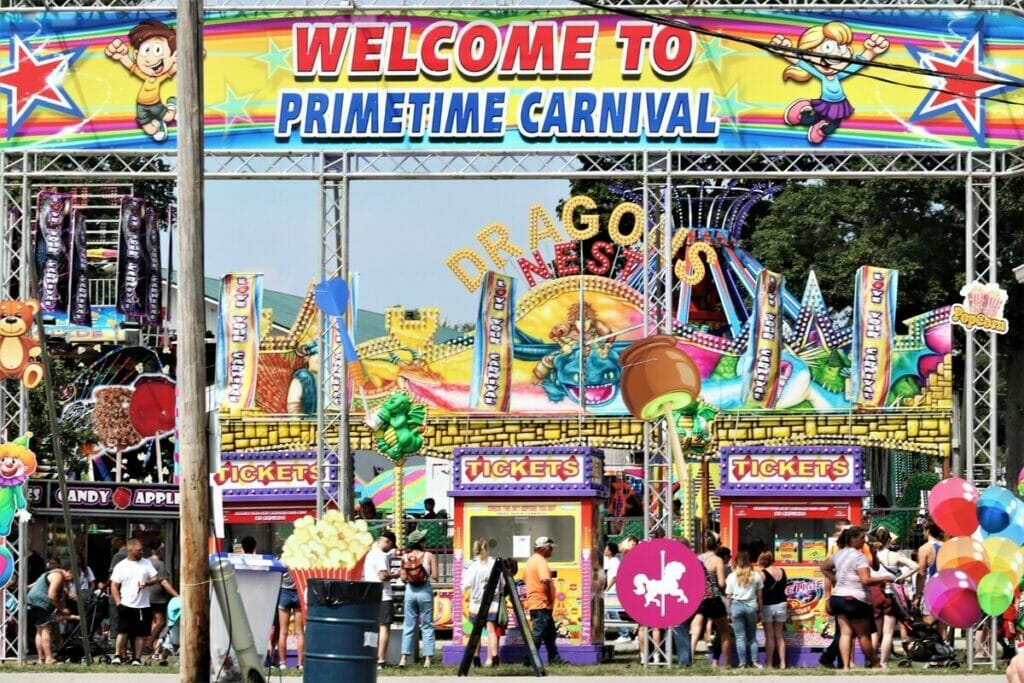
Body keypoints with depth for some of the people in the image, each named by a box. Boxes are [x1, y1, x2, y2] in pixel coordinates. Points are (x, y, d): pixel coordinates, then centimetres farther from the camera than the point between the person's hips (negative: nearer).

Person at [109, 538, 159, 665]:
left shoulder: (146, 563, 9)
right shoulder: (121, 566, 2)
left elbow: (155, 579, 8)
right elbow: (114, 586, 1)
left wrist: (146, 583, -13)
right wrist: (118, 603, -9)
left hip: (143, 606, 2)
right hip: (126, 605, -2)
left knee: (141, 633, 3)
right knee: (123, 631, -7)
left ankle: (137, 658, 10)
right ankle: (119, 655, 1)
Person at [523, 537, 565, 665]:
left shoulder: (530, 561, 16)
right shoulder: (540, 562, -16)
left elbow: (525, 580, 24)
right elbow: (545, 582, -27)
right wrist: (549, 599, -18)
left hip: (533, 602, 10)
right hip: (542, 604, -10)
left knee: (550, 634, 15)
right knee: (538, 633, -8)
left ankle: (554, 658, 20)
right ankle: (529, 659, -7)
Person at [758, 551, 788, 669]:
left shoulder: (763, 574, -13)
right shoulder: (782, 571, 3)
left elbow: (760, 593, -15)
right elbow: (784, 588, 12)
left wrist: (759, 609, -10)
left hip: (767, 606, -5)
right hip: (781, 605, 5)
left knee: (769, 637, 1)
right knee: (779, 636, 12)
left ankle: (769, 663, 2)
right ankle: (782, 663, 9)